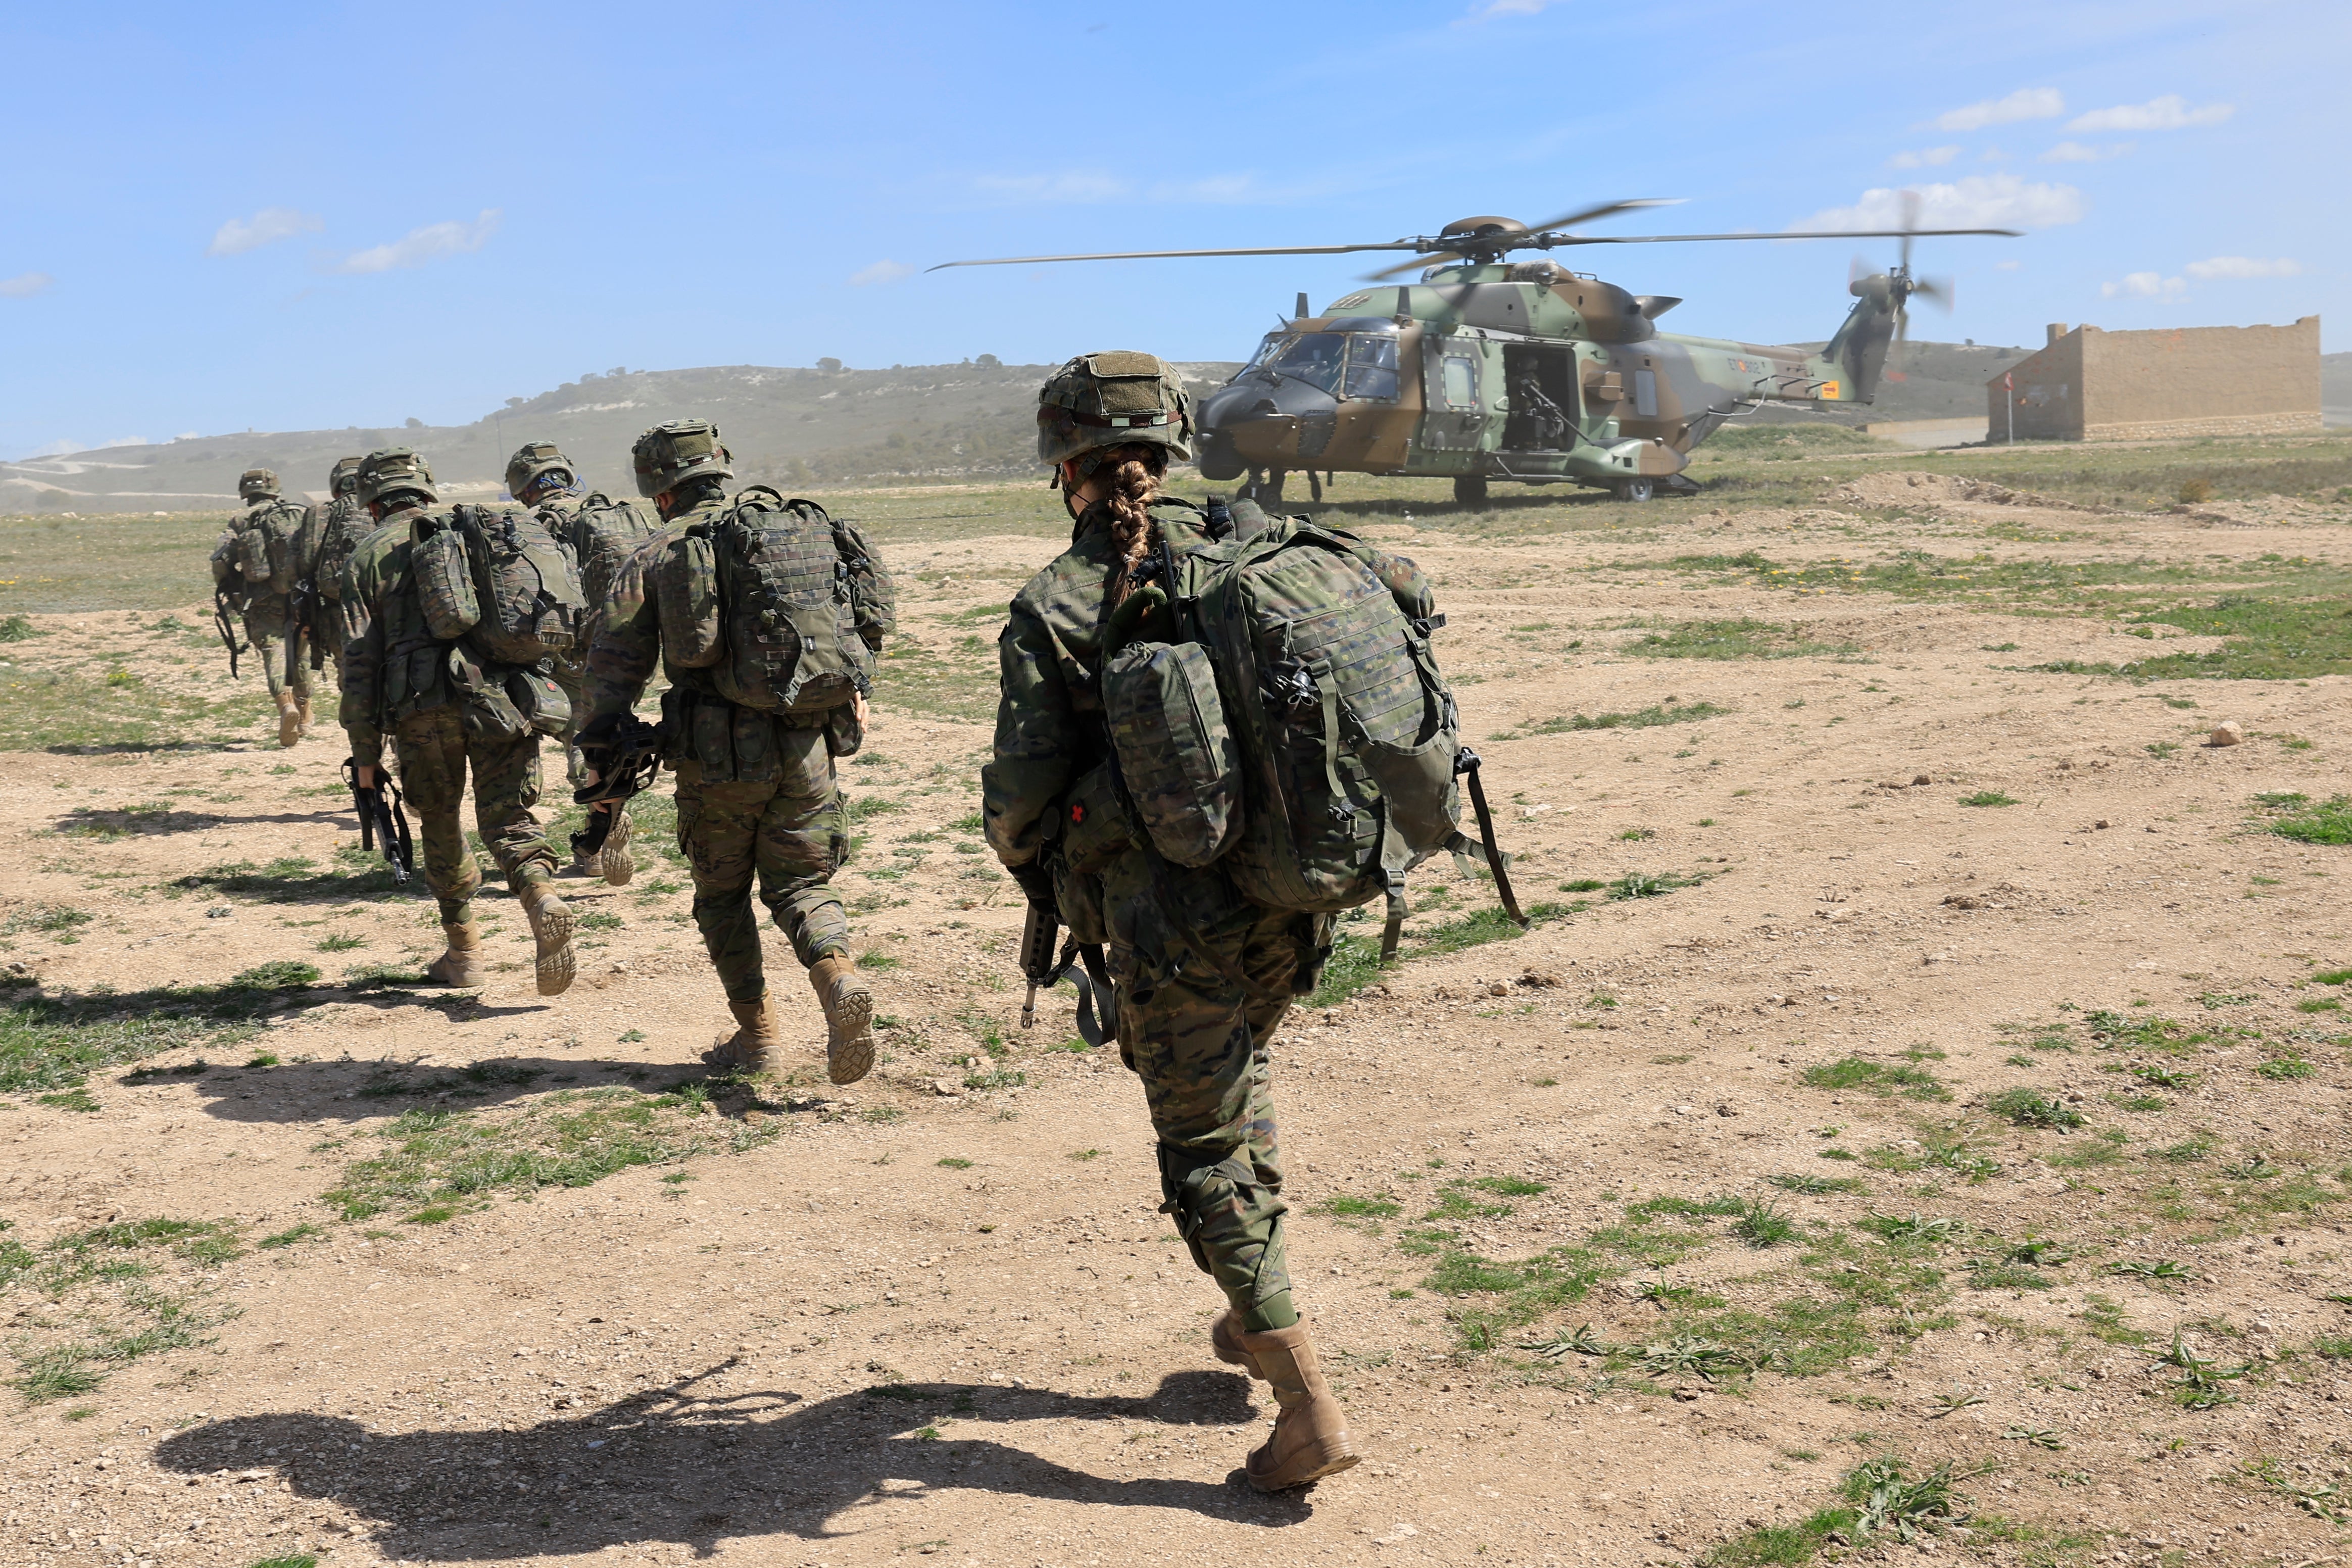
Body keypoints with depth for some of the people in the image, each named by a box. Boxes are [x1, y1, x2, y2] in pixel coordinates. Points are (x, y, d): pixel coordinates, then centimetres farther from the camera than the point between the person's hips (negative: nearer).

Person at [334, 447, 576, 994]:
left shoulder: (368, 557, 7)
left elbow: (360, 661, 2)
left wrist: (365, 752, 4)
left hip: (424, 708, -1)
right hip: (499, 696, 1)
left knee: (441, 826, 16)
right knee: (507, 818, 3)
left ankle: (464, 951, 22)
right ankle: (542, 898, -27)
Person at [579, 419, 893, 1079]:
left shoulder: (656, 555, 2)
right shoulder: (809, 527, 10)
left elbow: (616, 664, -2)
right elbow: (870, 620, 11)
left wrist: (601, 757, 2)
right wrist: (853, 690, 23)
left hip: (718, 751, -2)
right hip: (807, 749, 2)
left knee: (722, 892, 17)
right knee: (801, 882, 12)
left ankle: (756, 1031, 20)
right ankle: (840, 978, -16)